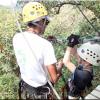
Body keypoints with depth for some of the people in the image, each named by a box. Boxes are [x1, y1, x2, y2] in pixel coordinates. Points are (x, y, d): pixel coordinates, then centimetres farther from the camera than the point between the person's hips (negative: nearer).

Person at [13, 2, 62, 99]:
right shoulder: (46, 45, -30)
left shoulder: (16, 38, -12)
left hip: (24, 88, 5)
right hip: (40, 92, -5)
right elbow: (54, 79, -24)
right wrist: (60, 66, -5)